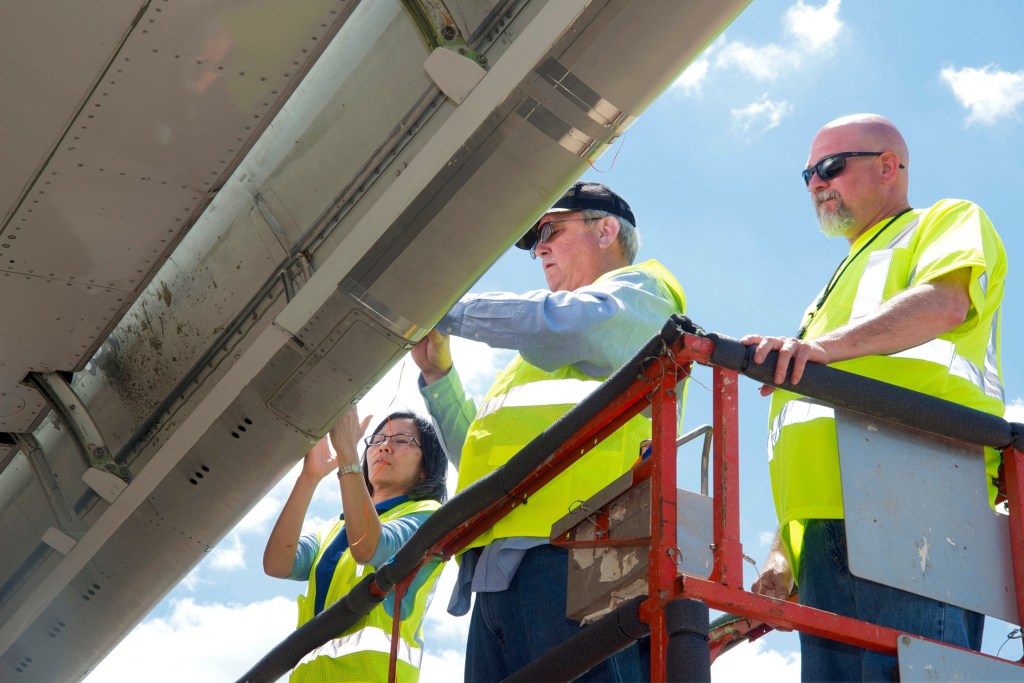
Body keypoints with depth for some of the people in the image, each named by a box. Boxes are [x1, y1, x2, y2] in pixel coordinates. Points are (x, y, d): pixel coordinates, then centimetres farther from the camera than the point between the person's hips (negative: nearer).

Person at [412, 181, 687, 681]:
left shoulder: (640, 291, 14)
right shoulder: (543, 359, 39)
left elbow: (560, 323, -10)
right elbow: (482, 454, 37)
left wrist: (445, 310, 0)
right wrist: (438, 374, 25)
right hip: (502, 563, 8)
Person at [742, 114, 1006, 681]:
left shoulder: (950, 221, 16)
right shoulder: (842, 286, 38)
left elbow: (944, 300, -10)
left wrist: (825, 345, -26)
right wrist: (783, 551, 19)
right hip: (826, 532, 7)